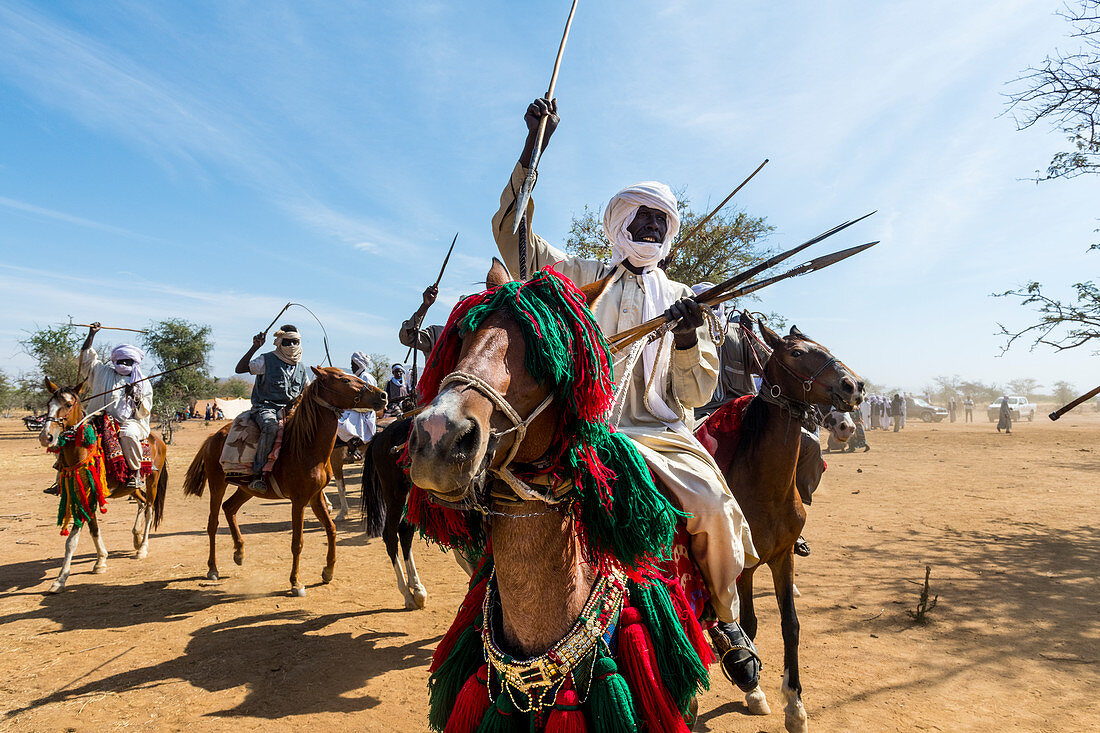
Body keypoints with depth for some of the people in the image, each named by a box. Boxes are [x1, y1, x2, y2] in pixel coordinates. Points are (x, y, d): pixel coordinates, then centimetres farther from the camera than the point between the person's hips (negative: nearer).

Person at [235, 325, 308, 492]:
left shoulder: (301, 367, 15)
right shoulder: (266, 360, 1)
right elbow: (240, 369, -10)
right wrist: (255, 347, -17)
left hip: (288, 410, 6)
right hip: (265, 408, -5)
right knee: (271, 426, -37)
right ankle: (257, 473, -32)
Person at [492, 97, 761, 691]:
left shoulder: (679, 298, 17)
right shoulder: (582, 278, 13)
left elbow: (697, 394, 10)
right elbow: (512, 233, 0)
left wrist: (688, 339, -11)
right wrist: (533, 150, -8)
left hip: (664, 431, 2)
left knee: (714, 505, -21)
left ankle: (725, 620, 7)